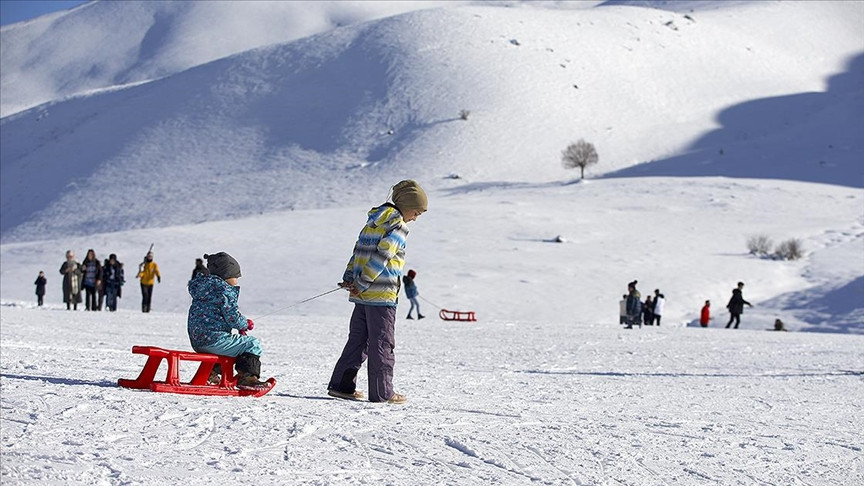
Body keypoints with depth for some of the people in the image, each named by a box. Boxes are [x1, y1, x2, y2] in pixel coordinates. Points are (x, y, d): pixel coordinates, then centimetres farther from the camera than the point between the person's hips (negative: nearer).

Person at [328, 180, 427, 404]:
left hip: (362, 295, 8)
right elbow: (381, 257, -19)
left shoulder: (374, 221, 17)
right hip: (382, 295, -8)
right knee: (382, 343, -2)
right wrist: (362, 285, -17)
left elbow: (359, 250, 14)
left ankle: (341, 384, 14)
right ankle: (381, 392, 2)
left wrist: (349, 279, 7)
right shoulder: (398, 226, -11)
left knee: (358, 339, 14)